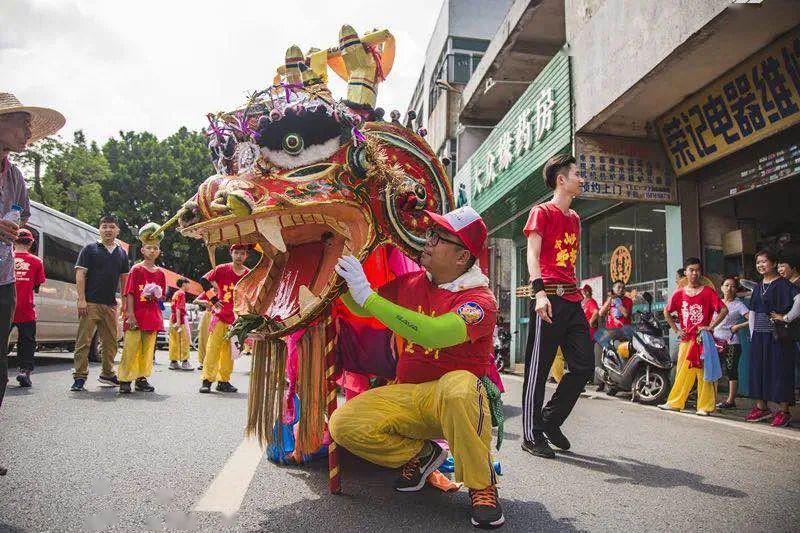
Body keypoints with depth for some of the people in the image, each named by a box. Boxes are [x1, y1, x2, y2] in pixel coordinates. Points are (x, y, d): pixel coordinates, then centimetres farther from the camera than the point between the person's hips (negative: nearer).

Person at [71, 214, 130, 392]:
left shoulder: (121, 253, 15)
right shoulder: (90, 249, 2)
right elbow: (80, 274, -3)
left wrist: (125, 302, 11)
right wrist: (81, 299, -12)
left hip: (110, 304, 5)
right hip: (90, 303, -4)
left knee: (111, 342, 11)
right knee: (83, 341, -5)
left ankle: (107, 374, 24)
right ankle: (80, 377, 0)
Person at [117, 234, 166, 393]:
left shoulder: (160, 273, 12)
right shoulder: (136, 269, -1)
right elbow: (129, 293, -6)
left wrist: (157, 296, -5)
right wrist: (130, 313, -14)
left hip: (152, 316, 5)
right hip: (136, 316, -5)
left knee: (147, 350, 8)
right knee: (130, 348, -5)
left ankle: (142, 378, 17)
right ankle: (125, 380, 1)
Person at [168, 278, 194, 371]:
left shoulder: (175, 293, 17)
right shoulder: (182, 293, -11)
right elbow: (178, 308, -19)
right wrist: (178, 322, -25)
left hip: (173, 319, 9)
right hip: (181, 319, -9)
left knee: (174, 342, 10)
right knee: (184, 341, -5)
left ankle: (173, 362, 13)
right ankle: (185, 362, -5)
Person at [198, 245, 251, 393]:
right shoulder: (221, 269, -4)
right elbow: (204, 280, -2)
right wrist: (213, 299, -7)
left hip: (237, 319, 2)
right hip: (220, 316, -2)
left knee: (229, 352, 7)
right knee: (212, 349, -3)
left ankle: (223, 381, 15)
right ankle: (207, 380, 3)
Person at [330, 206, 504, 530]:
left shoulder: (480, 299, -15)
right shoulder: (411, 284, 6)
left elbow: (434, 334, -34)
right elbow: (360, 308, 18)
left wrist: (368, 295, -31)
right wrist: (341, 275, -1)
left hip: (460, 401, -5)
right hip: (407, 395, 6)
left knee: (458, 387, -40)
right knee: (344, 424, -17)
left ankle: (482, 486, -15)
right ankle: (421, 455, 10)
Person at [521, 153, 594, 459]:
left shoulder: (575, 218, 23)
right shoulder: (542, 212, -1)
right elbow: (532, 254, -11)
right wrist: (539, 292, -24)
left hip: (572, 299, 8)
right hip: (549, 298, -8)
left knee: (584, 366, 7)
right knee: (538, 367, -3)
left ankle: (551, 421, 22)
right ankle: (532, 436, 6)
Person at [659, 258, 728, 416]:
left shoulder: (708, 292, -2)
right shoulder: (679, 293, 7)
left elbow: (724, 310, -7)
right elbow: (667, 312, 15)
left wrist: (711, 326, -12)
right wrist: (676, 330, 7)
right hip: (686, 338, 3)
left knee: (705, 373, 0)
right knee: (683, 372, 10)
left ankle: (706, 406, 7)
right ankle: (674, 403, 17)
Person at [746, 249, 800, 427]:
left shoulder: (782, 284, -7)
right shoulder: (758, 287, 14)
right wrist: (752, 335, 10)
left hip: (777, 335, -7)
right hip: (759, 336, 7)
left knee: (780, 370, -2)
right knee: (758, 369, 8)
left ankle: (783, 411, 5)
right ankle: (761, 407, 17)